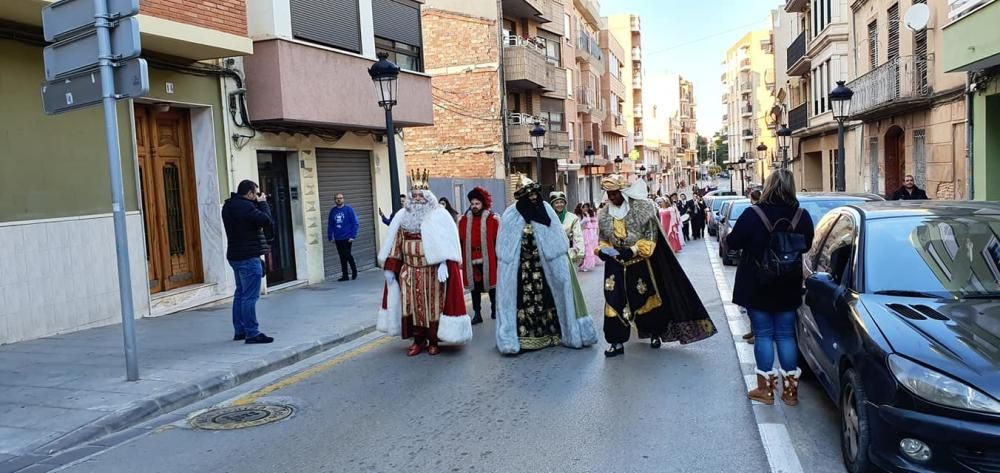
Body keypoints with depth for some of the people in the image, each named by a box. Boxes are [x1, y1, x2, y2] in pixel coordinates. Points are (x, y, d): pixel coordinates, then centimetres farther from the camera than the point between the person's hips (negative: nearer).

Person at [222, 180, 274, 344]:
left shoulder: (229, 206, 11)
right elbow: (268, 222, -18)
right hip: (249, 257, -10)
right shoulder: (245, 206, -19)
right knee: (250, 296, -7)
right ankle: (252, 333, -6)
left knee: (241, 293, 16)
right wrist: (262, 203, -6)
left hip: (236, 256, 10)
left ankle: (239, 330, 23)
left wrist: (258, 204, 4)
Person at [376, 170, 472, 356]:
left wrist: (444, 264, -25)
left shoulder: (438, 216, -4)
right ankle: (418, 340, 17)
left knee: (433, 305, 2)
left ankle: (434, 341, 14)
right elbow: (396, 244, 9)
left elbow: (445, 243, -13)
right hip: (409, 271, 4)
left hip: (433, 271, -4)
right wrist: (390, 268, 5)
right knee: (412, 305, 5)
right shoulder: (403, 216, 10)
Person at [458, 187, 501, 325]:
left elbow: (498, 240, -5)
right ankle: (477, 314, 14)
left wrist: (499, 258, -9)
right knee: (475, 288, 7)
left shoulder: (493, 219, -4)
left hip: (489, 260, -2)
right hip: (471, 260, 2)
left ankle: (494, 310, 26)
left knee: (492, 285, 10)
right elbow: (460, 241, 6)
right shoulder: (463, 220, 4)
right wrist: (460, 259, 2)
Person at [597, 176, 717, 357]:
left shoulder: (642, 208, -12)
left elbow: (650, 237, -13)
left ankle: (655, 333, 31)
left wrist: (633, 251, -26)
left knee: (648, 298, 11)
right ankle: (617, 342, 1)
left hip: (641, 263, -2)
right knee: (615, 301, -4)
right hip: (616, 265, 3)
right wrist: (602, 251, -11)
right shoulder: (604, 215, 0)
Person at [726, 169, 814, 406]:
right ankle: (790, 389, 17)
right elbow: (806, 245, 8)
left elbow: (733, 242, -10)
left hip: (757, 287, -3)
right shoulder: (802, 216, -5)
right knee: (786, 334, 11)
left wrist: (728, 236, 12)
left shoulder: (754, 214, -16)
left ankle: (765, 388, 10)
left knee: (763, 334, 6)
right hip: (788, 288, 3)